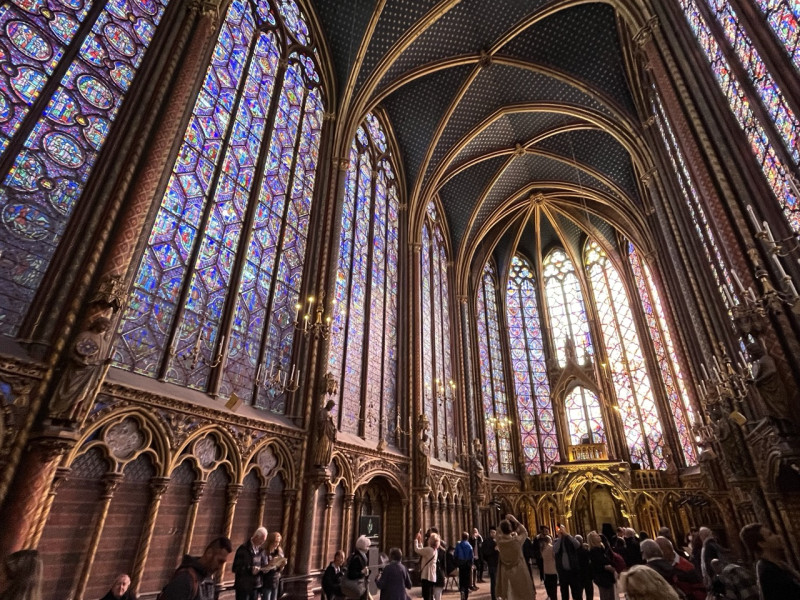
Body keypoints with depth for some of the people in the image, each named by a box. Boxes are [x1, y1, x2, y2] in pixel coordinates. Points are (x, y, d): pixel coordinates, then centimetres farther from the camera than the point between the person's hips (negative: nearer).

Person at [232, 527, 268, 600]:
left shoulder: (261, 551, 7)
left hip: (255, 586, 6)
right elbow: (236, 568, -14)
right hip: (243, 586, -5)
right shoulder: (243, 549, -12)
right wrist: (250, 570, -25)